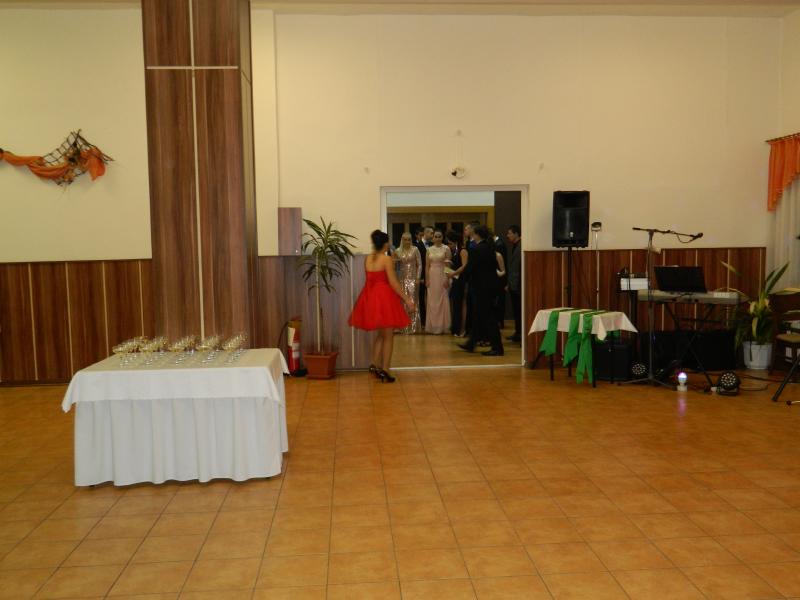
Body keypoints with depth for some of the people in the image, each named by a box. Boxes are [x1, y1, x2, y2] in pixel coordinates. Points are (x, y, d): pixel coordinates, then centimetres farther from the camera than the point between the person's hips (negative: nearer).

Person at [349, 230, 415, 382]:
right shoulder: (387, 259, -13)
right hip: (384, 297, -6)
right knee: (388, 336, 5)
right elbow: (393, 283, -15)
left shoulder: (367, 259, 5)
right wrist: (406, 299, -10)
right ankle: (384, 371, 7)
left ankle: (375, 365, 15)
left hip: (370, 298, 6)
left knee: (381, 334, 22)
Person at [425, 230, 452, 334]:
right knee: (432, 301, 5)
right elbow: (427, 266, 8)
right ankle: (432, 326, 13)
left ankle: (440, 326, 8)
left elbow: (449, 265, -5)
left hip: (442, 276, -3)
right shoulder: (430, 249, 8)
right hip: (432, 276, 3)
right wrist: (426, 279, 1)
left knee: (441, 300, 0)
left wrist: (447, 279, -12)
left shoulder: (446, 249, -2)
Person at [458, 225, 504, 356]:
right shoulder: (491, 248, 7)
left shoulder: (476, 250, -18)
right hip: (491, 285, 9)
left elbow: (468, 269, -16)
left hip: (482, 287, -9)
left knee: (487, 317, -3)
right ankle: (471, 344, 28)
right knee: (478, 315, 17)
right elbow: (495, 265, 12)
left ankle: (497, 348, 1)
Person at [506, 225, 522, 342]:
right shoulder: (514, 247, 15)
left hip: (518, 285, -9)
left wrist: (518, 284, -18)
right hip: (513, 285, 9)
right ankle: (518, 333, 18)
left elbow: (522, 266, -17)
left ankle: (521, 334, 3)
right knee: (516, 310, 12)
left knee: (519, 310, -3)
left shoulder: (521, 247, -14)